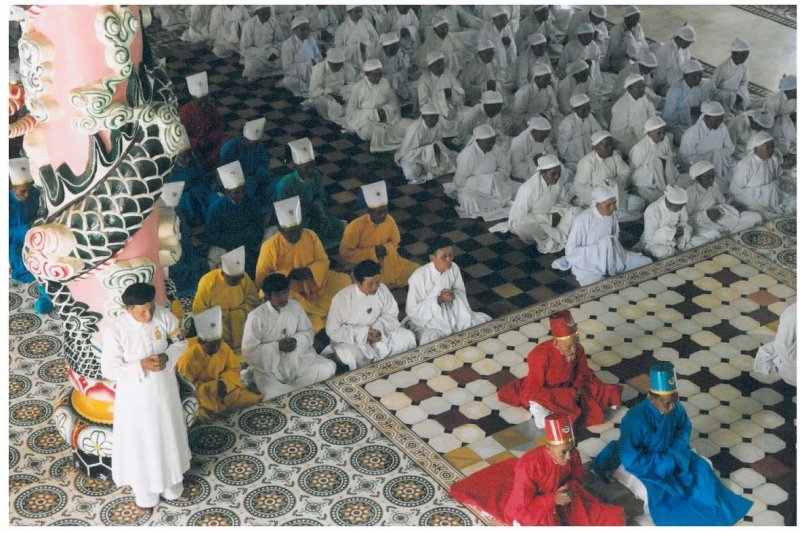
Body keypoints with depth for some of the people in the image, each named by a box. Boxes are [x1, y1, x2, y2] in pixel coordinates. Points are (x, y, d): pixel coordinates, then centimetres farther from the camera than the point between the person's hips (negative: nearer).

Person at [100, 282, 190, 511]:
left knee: (169, 438, 22)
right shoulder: (114, 329, -25)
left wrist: (167, 357, -20)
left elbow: (180, 342, 0)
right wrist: (141, 365, -30)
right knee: (140, 444, 14)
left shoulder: (163, 315, -15)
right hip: (135, 396, -4)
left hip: (164, 390, 4)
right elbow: (109, 370, -19)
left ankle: (172, 488, 46)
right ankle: (144, 494, 38)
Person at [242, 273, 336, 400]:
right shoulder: (256, 317, -15)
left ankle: (283, 387, -10)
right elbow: (248, 351, -14)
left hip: (297, 359, 5)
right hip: (269, 366, -5)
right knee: (273, 395, -33)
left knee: (329, 368, -15)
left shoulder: (294, 306, -2)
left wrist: (297, 341, -15)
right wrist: (277, 346, -22)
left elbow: (308, 332, 7)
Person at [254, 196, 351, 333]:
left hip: (312, 283, 4)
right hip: (285, 289, -4)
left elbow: (324, 262, -1)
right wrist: (288, 274, -25)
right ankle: (318, 326, -15)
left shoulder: (311, 236, -6)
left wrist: (309, 271, -22)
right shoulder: (270, 246, -16)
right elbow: (261, 278, -15)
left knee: (343, 280, -12)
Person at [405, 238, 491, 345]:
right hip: (425, 317, -5)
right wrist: (439, 300, -29)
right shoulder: (419, 277, -27)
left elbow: (460, 291, 6)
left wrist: (454, 295, -20)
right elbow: (412, 310, -21)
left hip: (449, 311, 5)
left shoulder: (454, 268, -11)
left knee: (484, 321, -6)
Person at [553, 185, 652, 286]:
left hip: (612, 257, 7)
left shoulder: (611, 214, -4)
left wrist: (614, 242, -9)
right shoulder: (582, 220, -24)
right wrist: (599, 247, -24)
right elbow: (570, 251, -21)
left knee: (647, 262, -1)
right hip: (588, 264, -7)